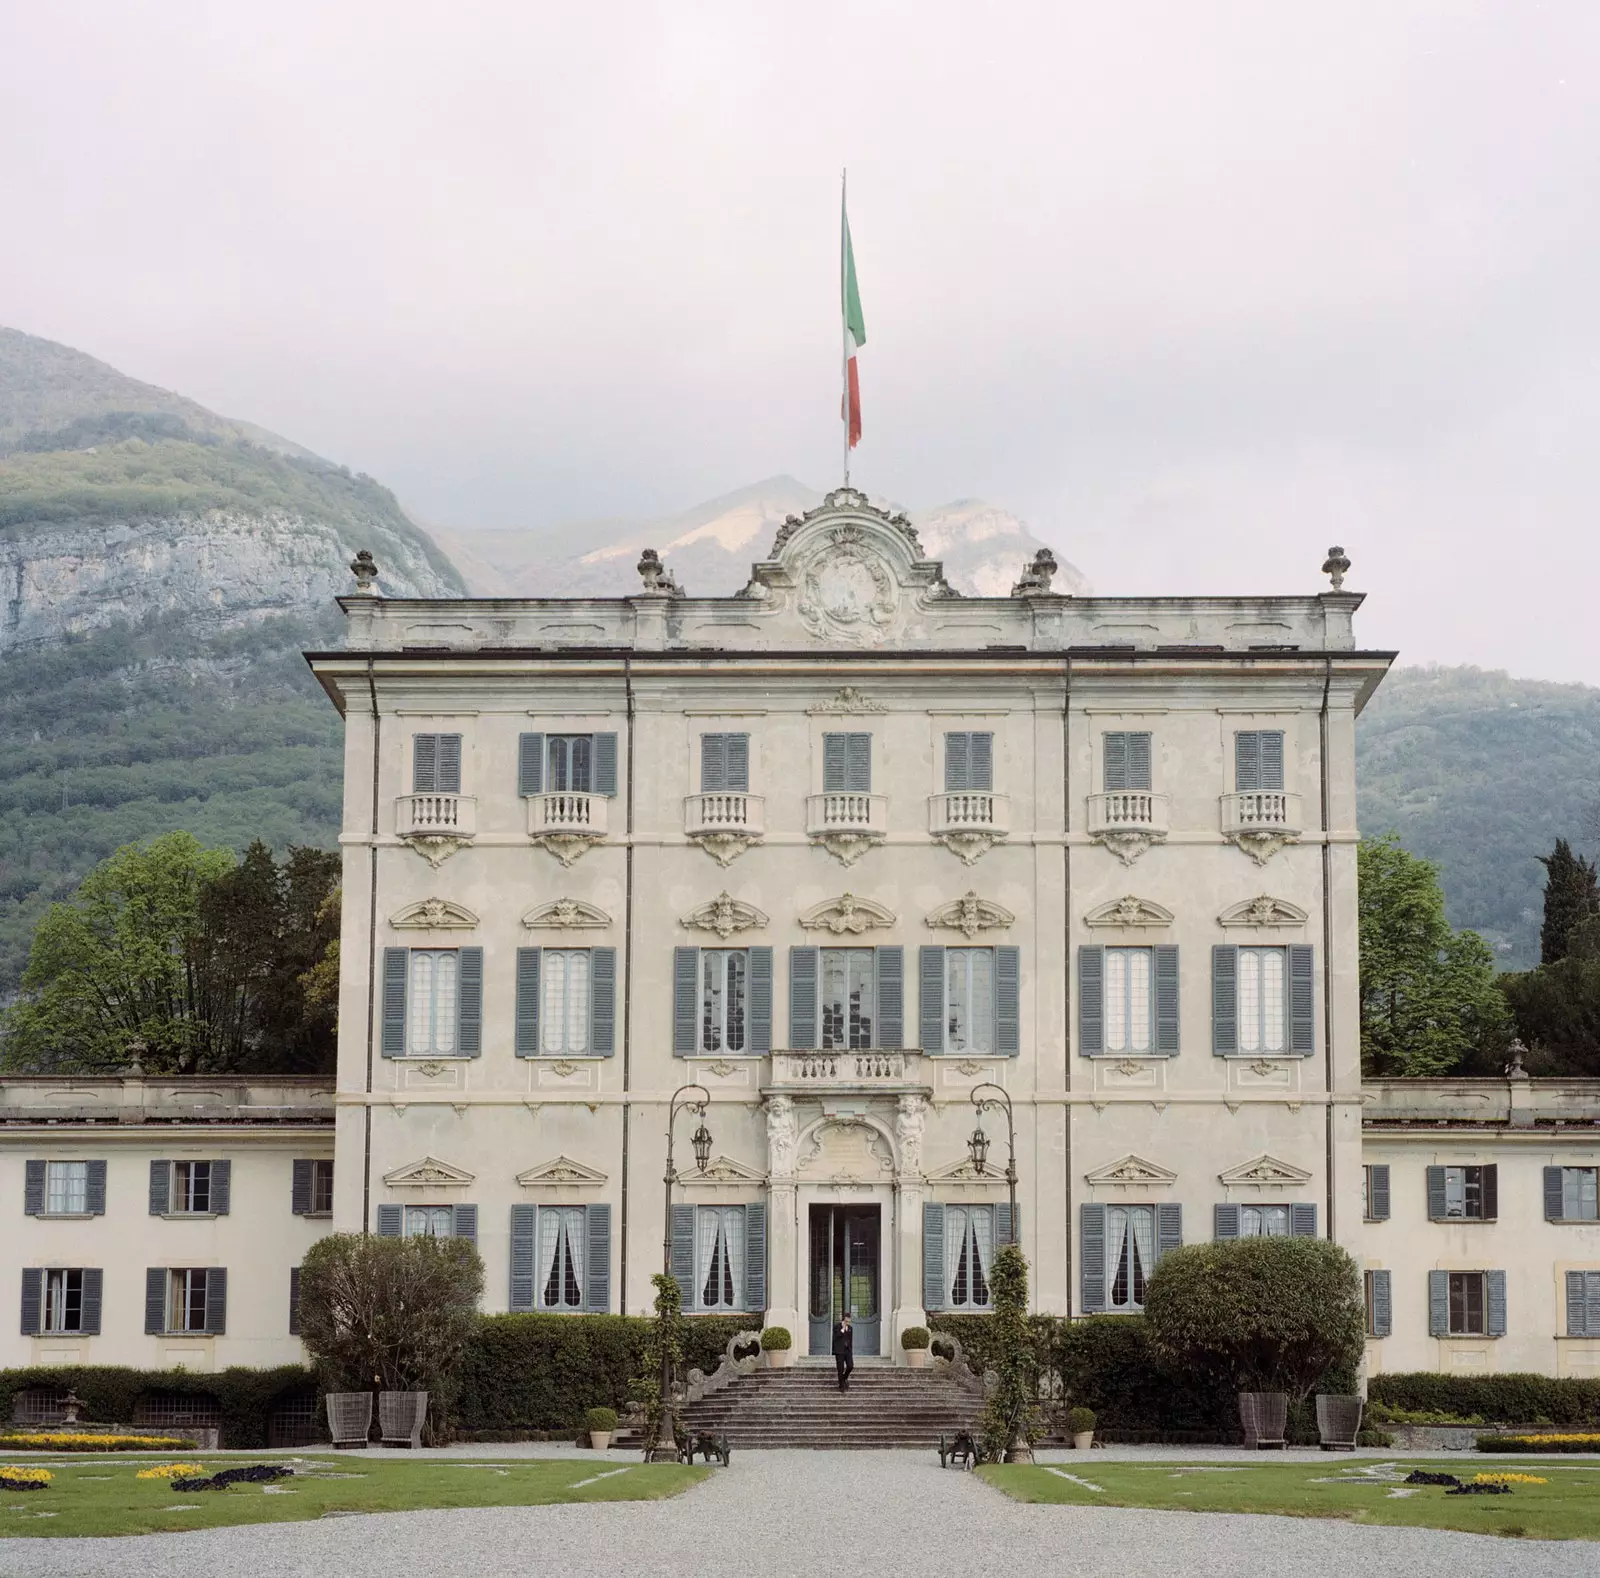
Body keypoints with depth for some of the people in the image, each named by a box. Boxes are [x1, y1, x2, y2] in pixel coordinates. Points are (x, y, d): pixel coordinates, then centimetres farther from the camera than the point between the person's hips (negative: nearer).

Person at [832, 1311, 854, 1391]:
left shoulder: (850, 1328, 12)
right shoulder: (837, 1327, -4)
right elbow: (836, 1337, -18)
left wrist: (851, 1351, 14)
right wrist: (843, 1329, -19)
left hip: (848, 1351, 4)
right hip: (839, 1351, -4)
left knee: (850, 1366, -10)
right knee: (841, 1369, -2)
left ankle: (845, 1378, 18)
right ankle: (842, 1386, 7)